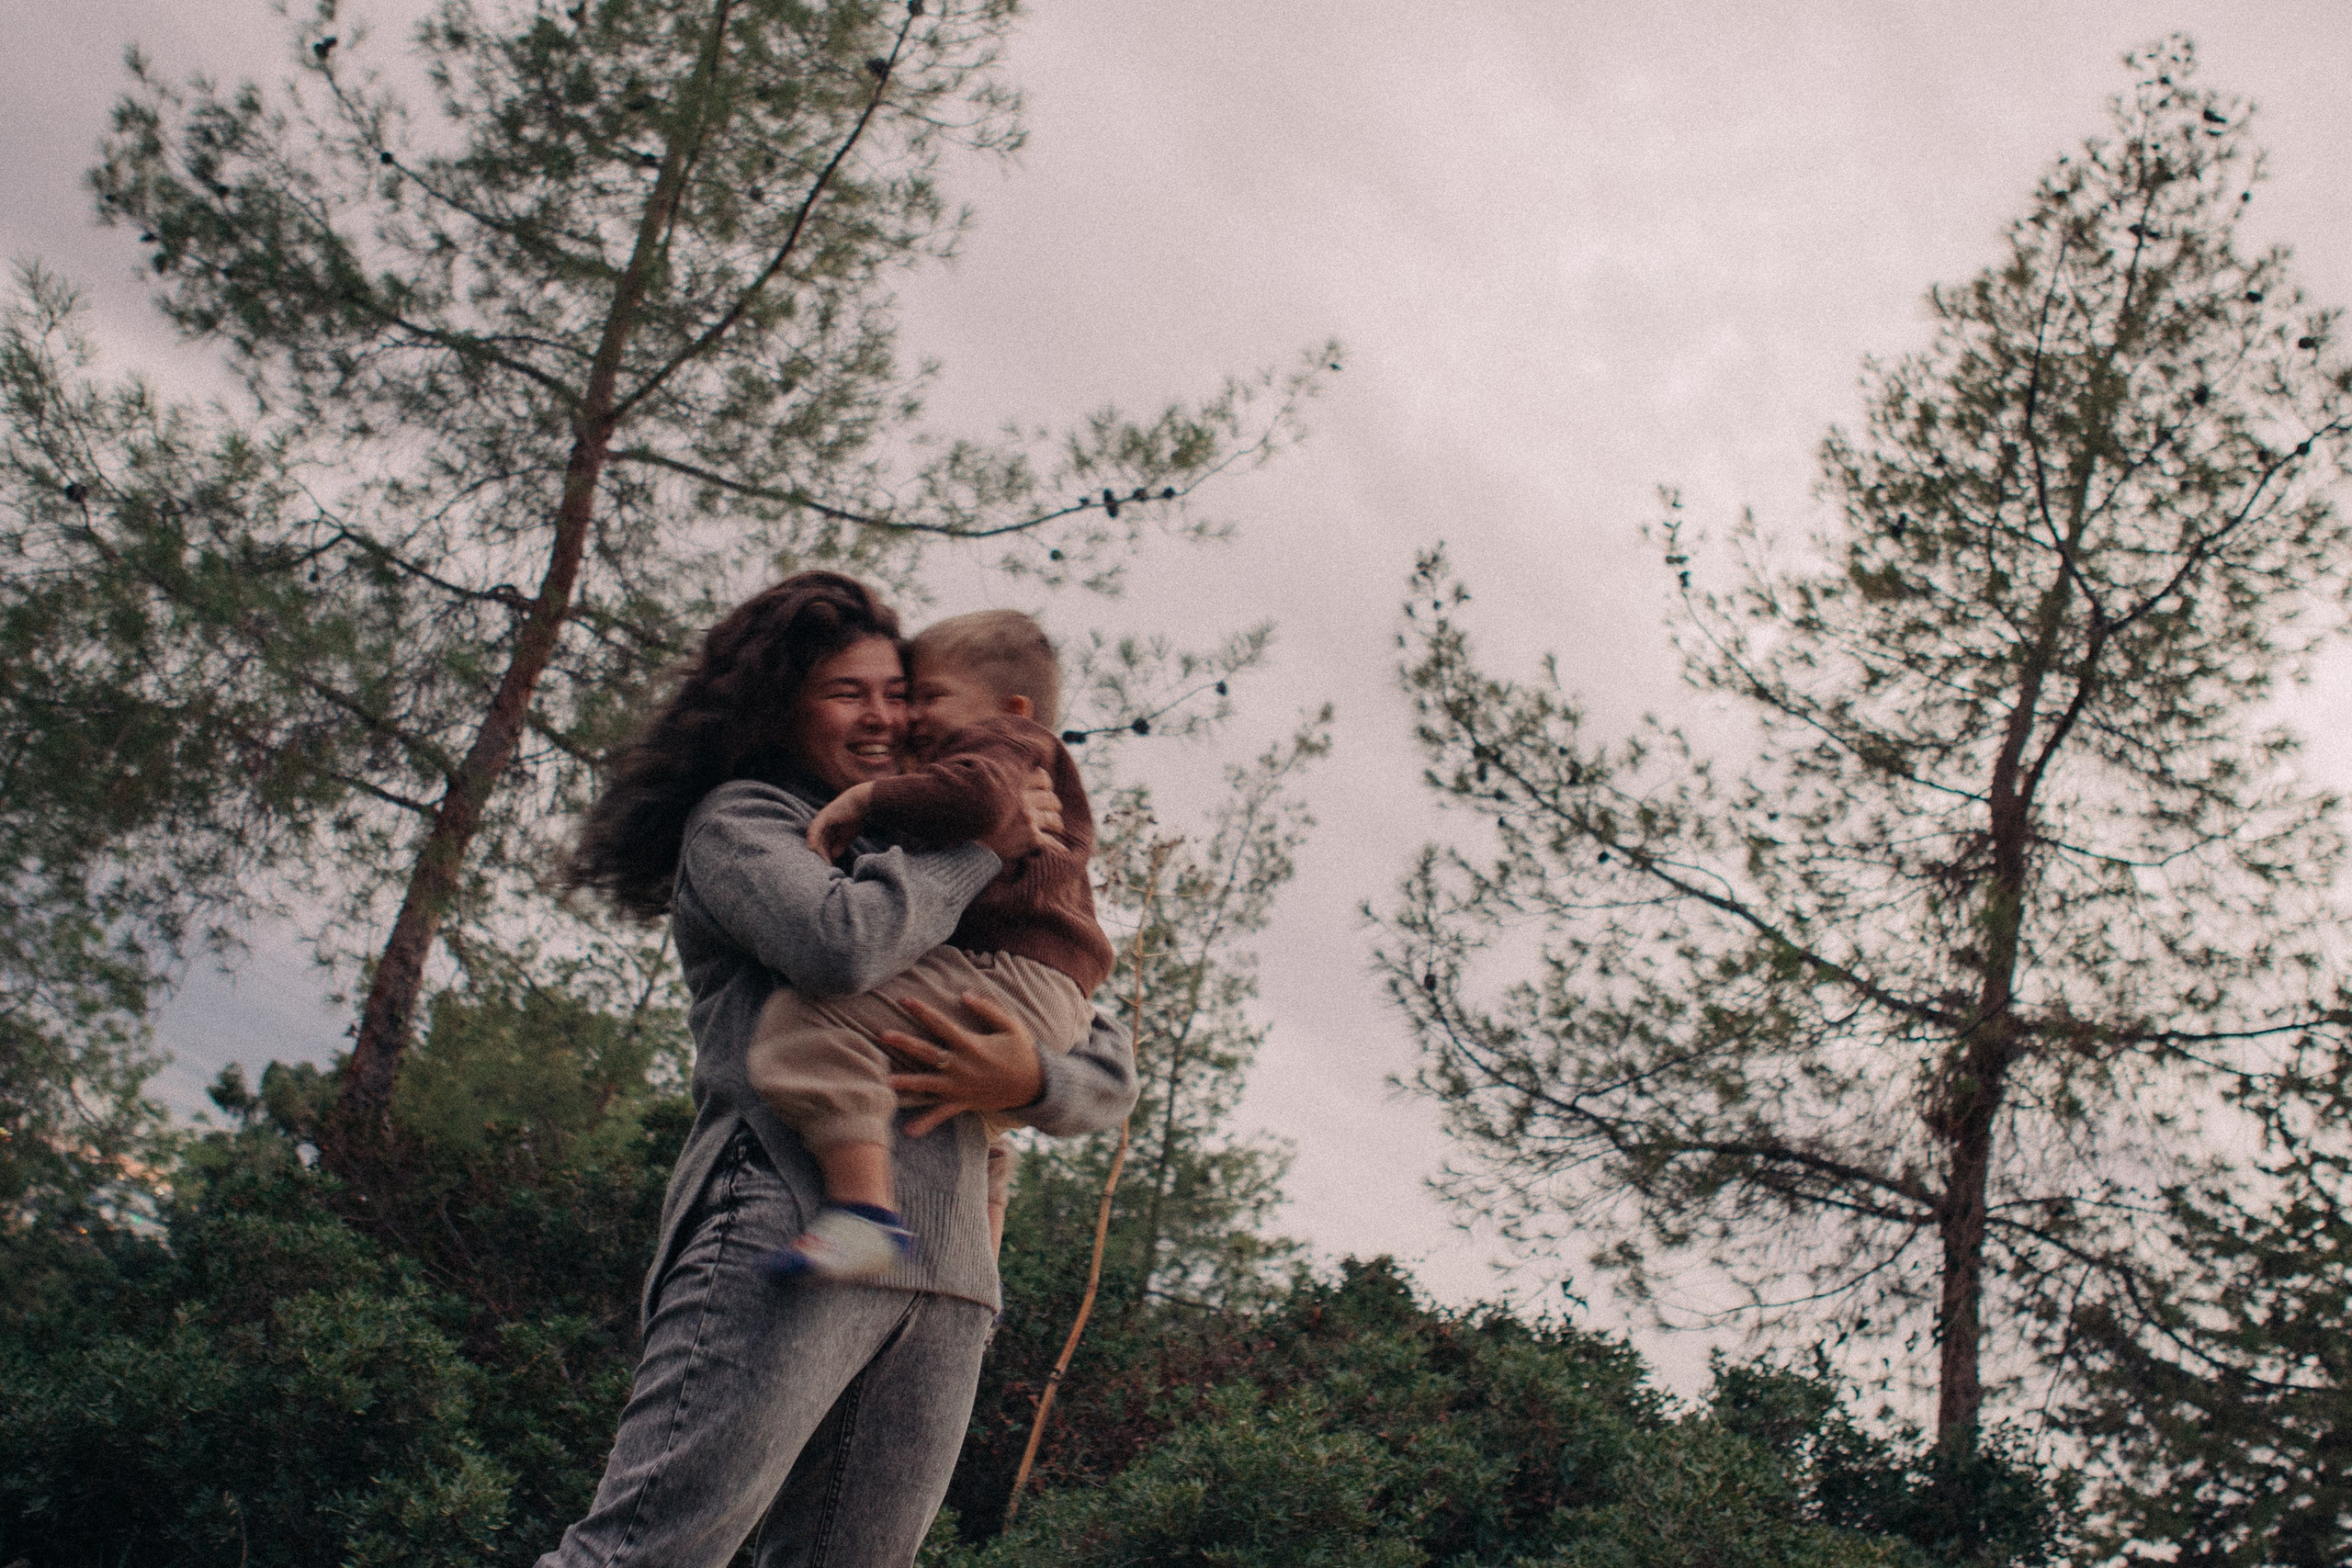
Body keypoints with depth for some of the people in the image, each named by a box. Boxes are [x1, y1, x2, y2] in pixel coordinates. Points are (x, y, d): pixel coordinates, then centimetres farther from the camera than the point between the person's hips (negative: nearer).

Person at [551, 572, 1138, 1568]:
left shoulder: (928, 874, 30)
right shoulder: (739, 817, 14)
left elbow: (1111, 1075, 23)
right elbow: (840, 943, -11)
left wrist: (1026, 1079, -1)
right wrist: (982, 848, 6)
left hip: (946, 1281, 6)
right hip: (792, 1233, -5)